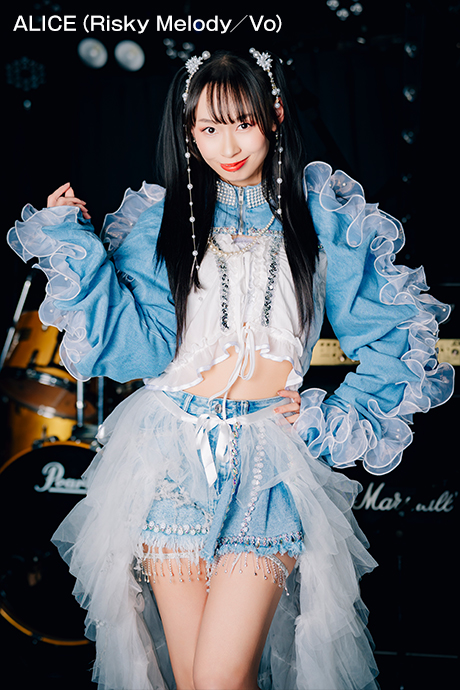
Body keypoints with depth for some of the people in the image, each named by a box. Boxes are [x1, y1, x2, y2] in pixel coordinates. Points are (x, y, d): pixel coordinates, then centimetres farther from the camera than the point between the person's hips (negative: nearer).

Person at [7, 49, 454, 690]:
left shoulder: (322, 216, 6)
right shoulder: (161, 218, 7)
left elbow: (394, 335, 8)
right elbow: (140, 348, -3)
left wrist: (329, 423, 0)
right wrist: (74, 247, -7)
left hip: (270, 456, -1)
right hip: (172, 450, 1)